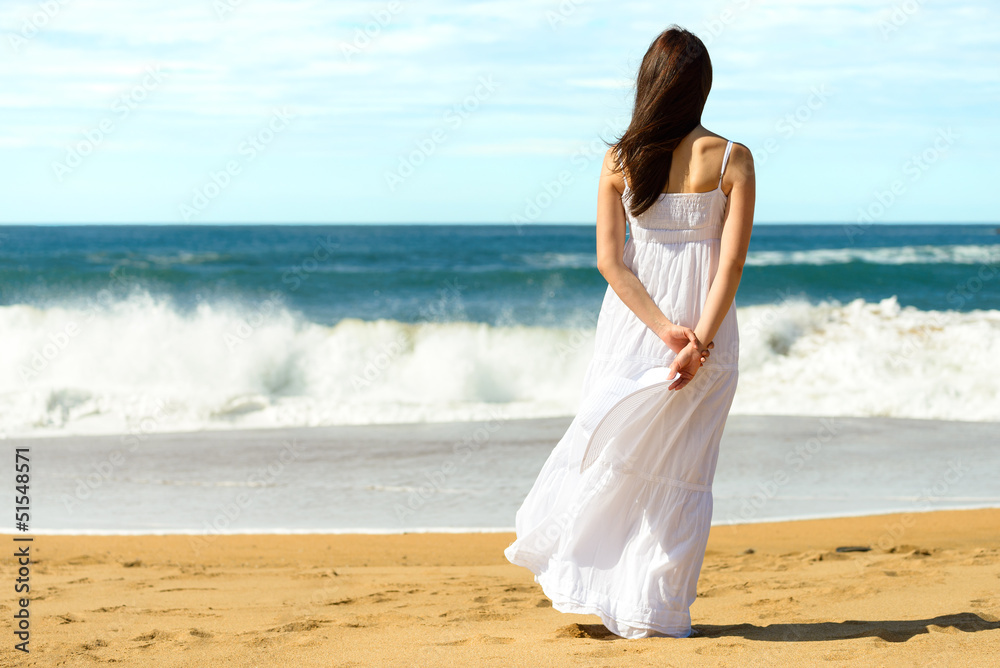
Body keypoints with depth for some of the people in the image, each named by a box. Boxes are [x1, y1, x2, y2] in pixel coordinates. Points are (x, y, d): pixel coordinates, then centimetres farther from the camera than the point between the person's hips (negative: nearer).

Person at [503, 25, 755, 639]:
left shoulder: (620, 161, -3)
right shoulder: (732, 159, -7)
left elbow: (609, 259, -7)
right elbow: (731, 261, -14)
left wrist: (664, 329, -11)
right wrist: (699, 340, -17)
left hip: (632, 326, 1)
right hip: (705, 325, -1)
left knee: (614, 449, 16)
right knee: (679, 467, 7)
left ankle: (593, 587, 20)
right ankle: (654, 611, 10)